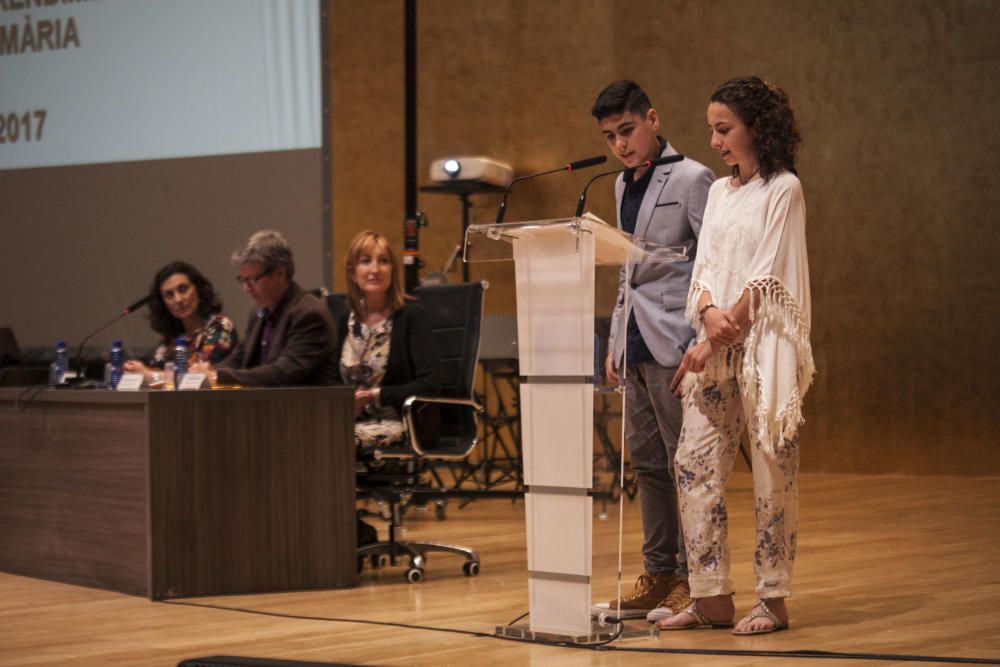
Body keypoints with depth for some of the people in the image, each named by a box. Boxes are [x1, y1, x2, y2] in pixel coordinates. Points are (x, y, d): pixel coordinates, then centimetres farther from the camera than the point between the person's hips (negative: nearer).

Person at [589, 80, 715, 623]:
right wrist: (615, 342, 17)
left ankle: (692, 580, 1)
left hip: (674, 343, -8)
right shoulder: (624, 186, 18)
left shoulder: (690, 179, -6)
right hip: (636, 346, 8)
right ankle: (659, 575, 16)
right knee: (647, 462, 10)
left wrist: (701, 342, -17)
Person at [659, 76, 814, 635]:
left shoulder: (783, 189, -4)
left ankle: (774, 600, 2)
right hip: (714, 347, 7)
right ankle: (713, 598, 4)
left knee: (772, 473, -4)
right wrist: (709, 312, -9)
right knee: (697, 466, 0)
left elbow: (768, 276, -10)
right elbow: (704, 267, 13)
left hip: (764, 347, -7)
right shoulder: (719, 192, 17)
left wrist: (718, 339, -14)